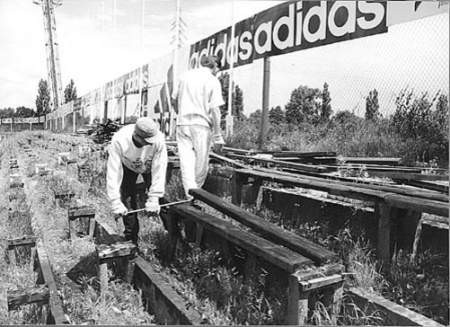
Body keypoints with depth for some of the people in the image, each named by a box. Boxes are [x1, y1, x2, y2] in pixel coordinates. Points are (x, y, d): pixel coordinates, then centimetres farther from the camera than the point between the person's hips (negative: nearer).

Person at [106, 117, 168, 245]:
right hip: (128, 167, 0)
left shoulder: (158, 140, -39)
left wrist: (153, 199, -36)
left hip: (150, 167, 0)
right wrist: (116, 202, -41)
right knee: (127, 202, -4)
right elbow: (113, 171, -37)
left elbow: (159, 170, -33)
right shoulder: (119, 140, -40)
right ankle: (131, 241, 14)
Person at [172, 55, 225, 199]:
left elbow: (174, 99, 19)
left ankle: (191, 195, -5)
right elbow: (214, 110, -11)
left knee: (186, 161, 2)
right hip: (202, 125, -4)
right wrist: (217, 136, -8)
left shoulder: (186, 75, 11)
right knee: (201, 164, 10)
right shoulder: (213, 81, -4)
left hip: (182, 123, 4)